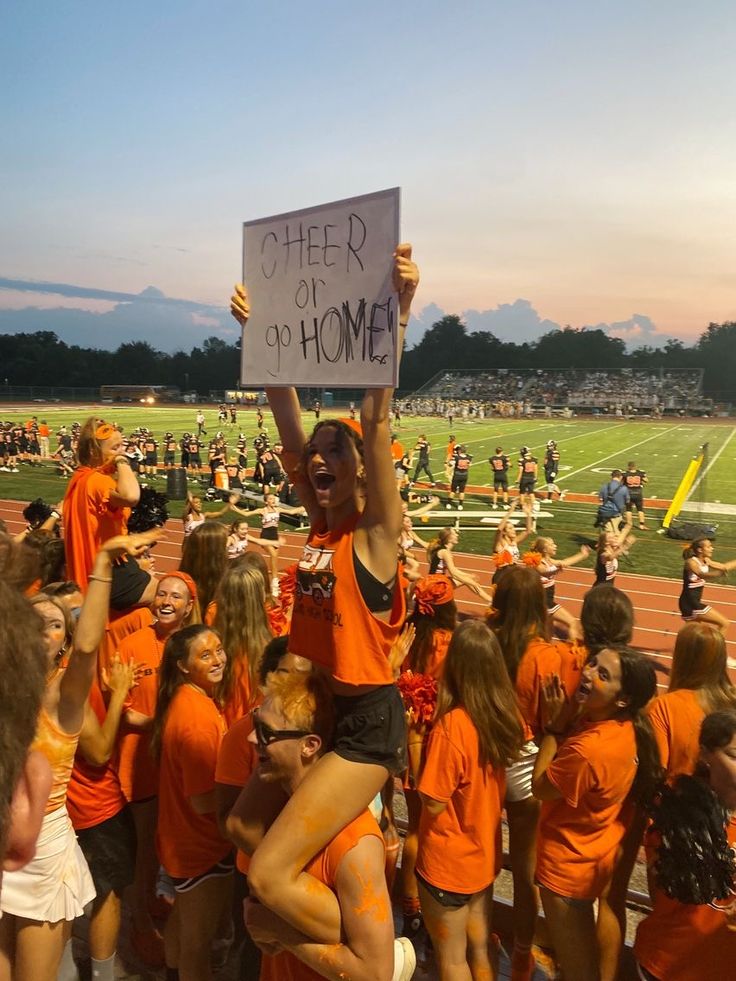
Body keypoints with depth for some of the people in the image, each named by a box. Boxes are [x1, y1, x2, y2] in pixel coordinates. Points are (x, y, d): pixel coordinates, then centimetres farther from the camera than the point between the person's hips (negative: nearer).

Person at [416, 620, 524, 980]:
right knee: (480, 949, 24)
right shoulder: (505, 716, -8)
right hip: (485, 854, 6)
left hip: (448, 861, -6)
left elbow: (434, 804, -23)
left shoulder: (451, 726, -30)